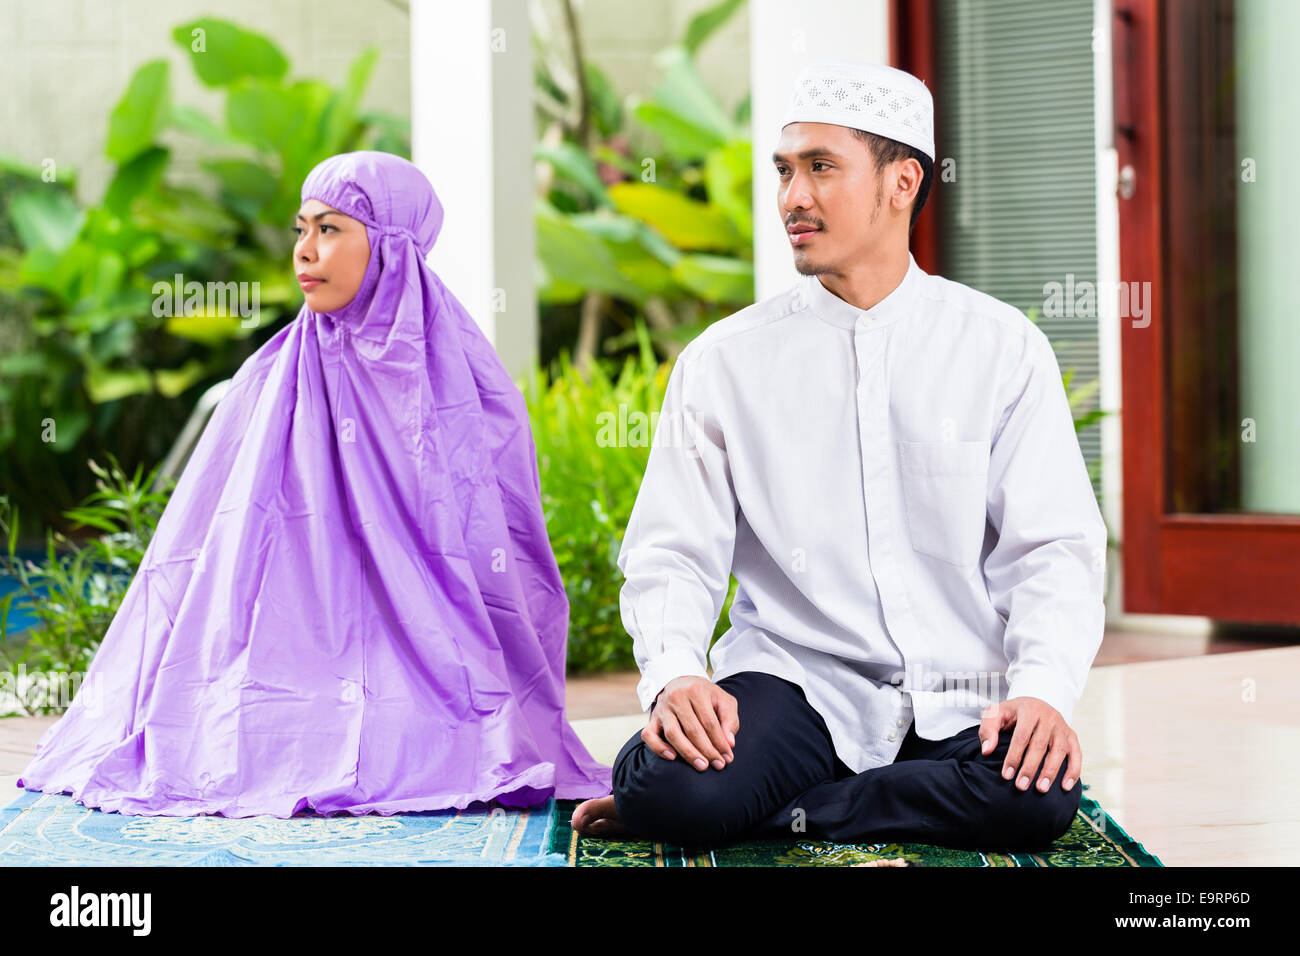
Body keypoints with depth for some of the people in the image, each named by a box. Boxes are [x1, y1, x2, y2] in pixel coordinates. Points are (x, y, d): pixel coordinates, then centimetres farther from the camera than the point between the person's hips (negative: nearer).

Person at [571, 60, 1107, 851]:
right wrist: (675, 674, -19)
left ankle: (773, 814, -14)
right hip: (794, 680, -1)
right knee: (670, 788, -34)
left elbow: (1053, 547, 1)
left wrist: (1043, 688, -18)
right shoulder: (725, 362, 8)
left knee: (1040, 796, -33)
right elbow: (671, 553, 3)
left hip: (959, 700, 2)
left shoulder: (1003, 349, 6)